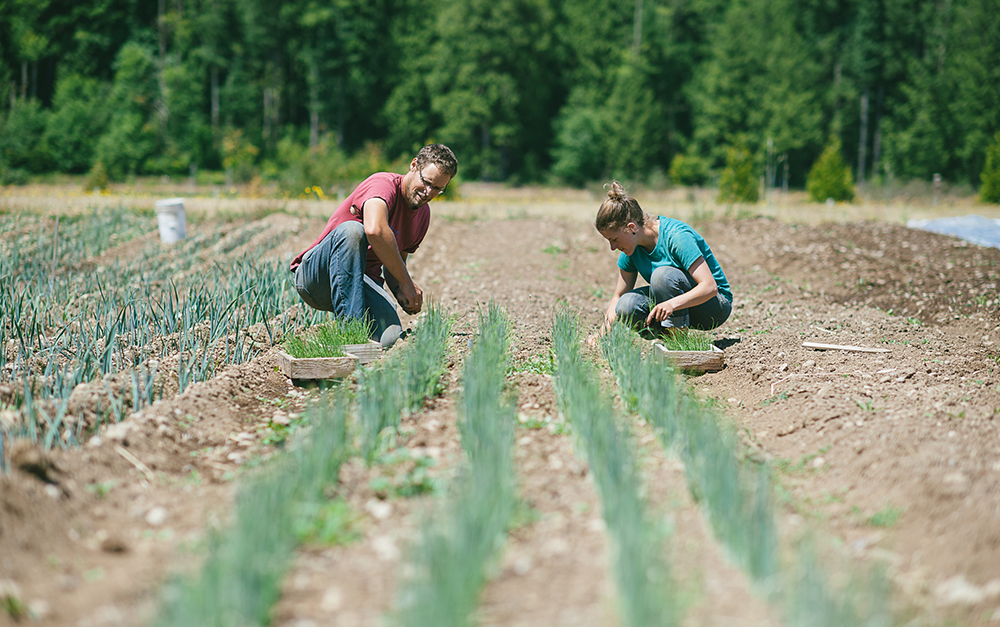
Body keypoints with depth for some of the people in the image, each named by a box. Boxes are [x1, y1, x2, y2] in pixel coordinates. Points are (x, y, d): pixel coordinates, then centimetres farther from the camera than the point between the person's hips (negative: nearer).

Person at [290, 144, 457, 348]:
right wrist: (407, 283, -30)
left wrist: (400, 293, -4)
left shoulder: (423, 214, 11)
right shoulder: (384, 184, -15)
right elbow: (375, 230, -38)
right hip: (314, 275, -6)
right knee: (351, 229, -38)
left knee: (391, 335, -28)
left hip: (363, 281, 6)